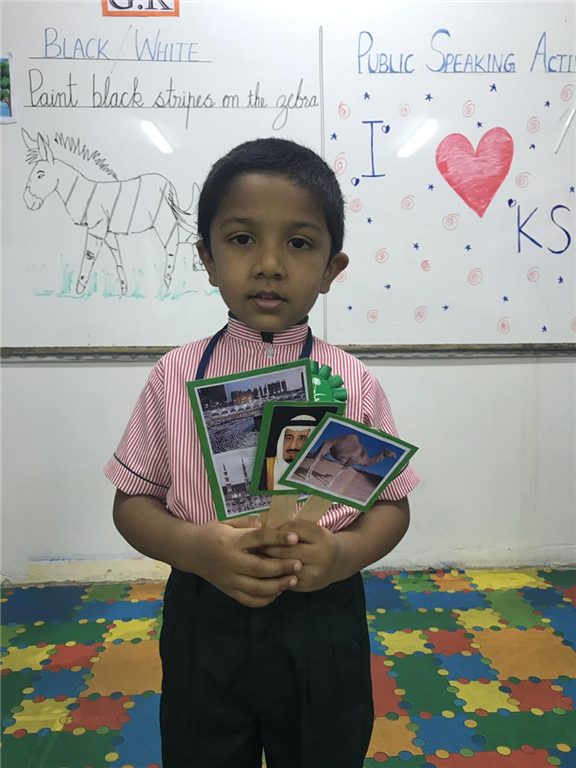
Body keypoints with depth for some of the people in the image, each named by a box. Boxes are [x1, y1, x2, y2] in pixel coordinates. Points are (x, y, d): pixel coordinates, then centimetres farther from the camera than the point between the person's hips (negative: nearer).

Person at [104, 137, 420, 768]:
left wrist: (345, 552, -20)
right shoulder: (175, 377, -6)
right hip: (204, 624, 1)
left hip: (323, 628, 0)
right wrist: (192, 547, -19)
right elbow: (132, 501, 0)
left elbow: (393, 504, 0)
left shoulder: (354, 383, -7)